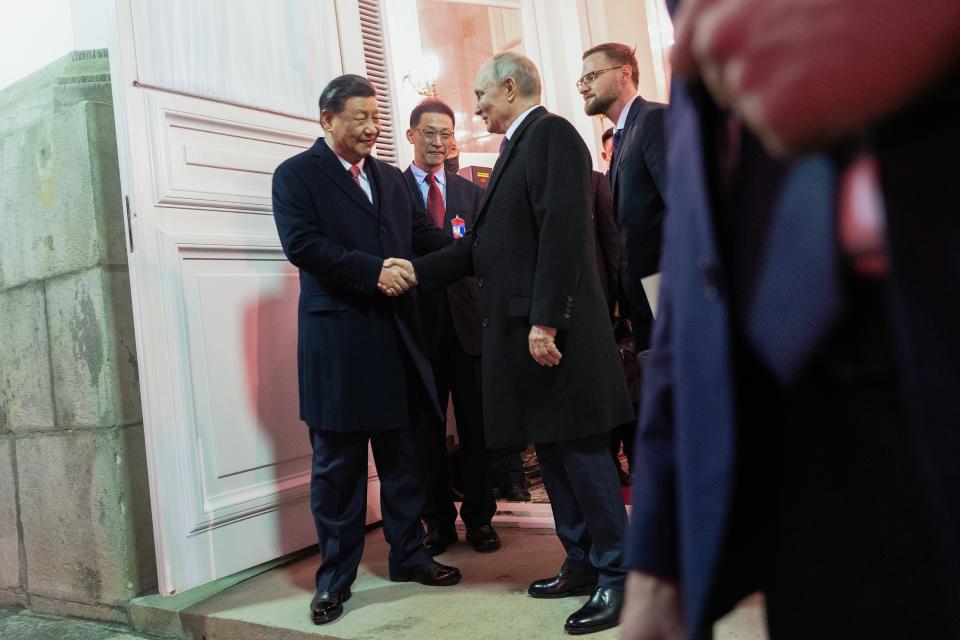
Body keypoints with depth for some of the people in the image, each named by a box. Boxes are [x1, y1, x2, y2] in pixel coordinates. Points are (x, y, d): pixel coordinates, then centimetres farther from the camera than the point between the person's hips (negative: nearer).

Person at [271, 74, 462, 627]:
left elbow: (423, 235, 10)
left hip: (395, 334, 5)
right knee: (338, 464, 4)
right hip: (337, 338, -5)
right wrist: (372, 271, -21)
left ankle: (409, 555, 27)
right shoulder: (296, 175, 0)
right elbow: (301, 242, -14)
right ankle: (335, 577, 17)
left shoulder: (391, 178, 18)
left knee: (403, 456, 12)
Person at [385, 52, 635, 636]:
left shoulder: (552, 133, -7)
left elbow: (563, 231, -18)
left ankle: (619, 579, 9)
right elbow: (485, 243, 20)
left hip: (555, 330, -9)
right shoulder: (517, 148, 21)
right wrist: (417, 270, 16)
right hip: (520, 330, 10)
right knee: (552, 453, 14)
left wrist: (546, 322, -23)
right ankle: (583, 564, 25)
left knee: (582, 453, -3)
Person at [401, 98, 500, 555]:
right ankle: (438, 521, 19)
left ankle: (480, 518, 20)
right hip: (419, 323, -2)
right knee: (427, 427, 6)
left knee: (476, 424, 7)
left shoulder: (472, 193, 14)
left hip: (468, 320, 2)